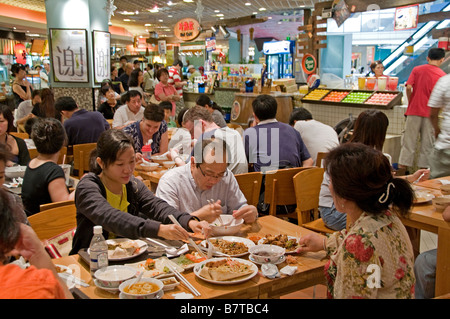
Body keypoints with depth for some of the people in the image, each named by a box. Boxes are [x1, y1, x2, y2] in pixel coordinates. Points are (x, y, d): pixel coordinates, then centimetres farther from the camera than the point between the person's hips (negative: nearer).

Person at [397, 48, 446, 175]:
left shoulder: (417, 70, 2)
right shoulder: (442, 75, -1)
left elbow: (408, 88, -7)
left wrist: (411, 103, 7)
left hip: (414, 112, 1)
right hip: (430, 113, -1)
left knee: (408, 143, 5)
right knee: (427, 145, 8)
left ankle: (401, 173, 5)